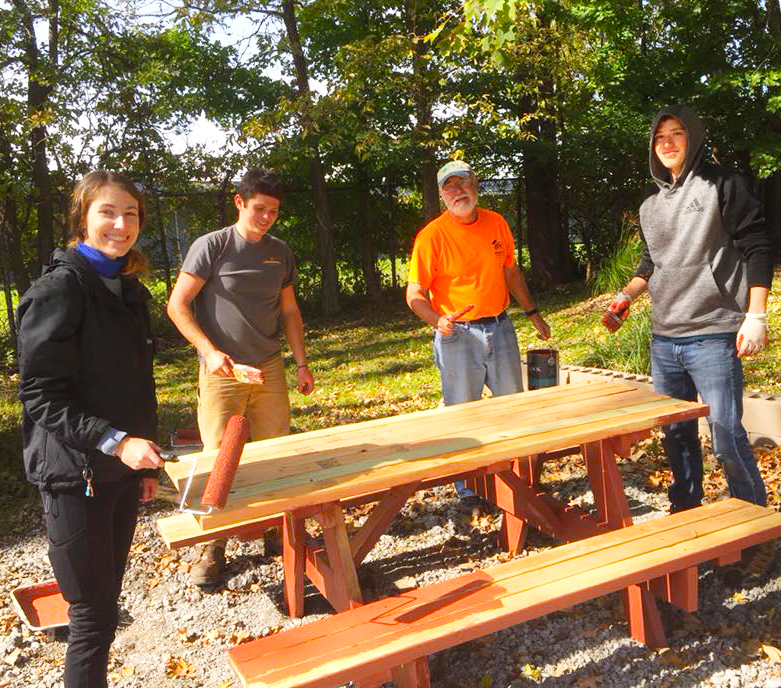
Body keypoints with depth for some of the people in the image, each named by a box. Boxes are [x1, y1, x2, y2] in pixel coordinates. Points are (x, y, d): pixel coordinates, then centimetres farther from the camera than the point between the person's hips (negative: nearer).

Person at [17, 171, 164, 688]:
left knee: (106, 602, 16)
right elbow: (41, 394, -16)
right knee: (93, 615, 0)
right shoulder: (60, 287, -12)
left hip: (122, 470, 7)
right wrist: (114, 442, -25)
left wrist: (145, 461, 18)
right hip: (77, 475, -7)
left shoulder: (130, 291, 11)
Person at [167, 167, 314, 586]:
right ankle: (214, 546, 11)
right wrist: (209, 350, -17)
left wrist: (301, 364, 9)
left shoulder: (280, 253, 10)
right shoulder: (212, 246, -5)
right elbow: (177, 305, -6)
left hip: (269, 369, 4)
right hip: (221, 371, -4)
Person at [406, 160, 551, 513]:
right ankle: (467, 492, 18)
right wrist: (437, 320, -30)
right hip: (457, 336, -5)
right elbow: (414, 294, -12)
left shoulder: (496, 223, 5)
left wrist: (532, 312, 20)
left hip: (500, 328, 5)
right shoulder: (432, 236, -11)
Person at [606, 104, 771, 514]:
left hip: (713, 336, -6)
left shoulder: (722, 185, -2)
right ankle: (685, 511, 29)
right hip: (663, 340, 6)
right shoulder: (650, 206, 15)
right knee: (676, 433, 14)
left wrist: (755, 316, -12)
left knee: (726, 436, -6)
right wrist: (627, 296, 9)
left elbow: (756, 250, -6)